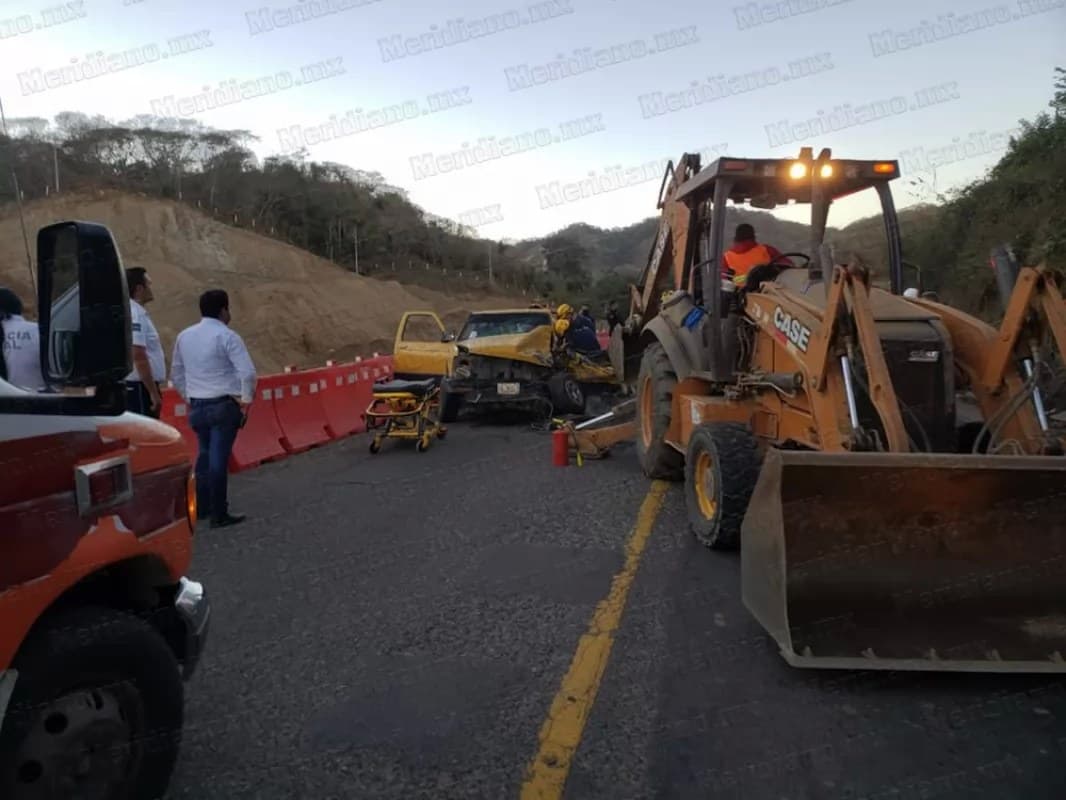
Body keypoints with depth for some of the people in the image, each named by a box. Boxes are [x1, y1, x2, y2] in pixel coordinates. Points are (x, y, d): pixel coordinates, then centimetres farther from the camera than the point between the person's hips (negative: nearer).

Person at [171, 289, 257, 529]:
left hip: (197, 405, 6)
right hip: (224, 405, -6)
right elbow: (248, 372, -20)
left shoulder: (184, 336, 9)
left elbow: (176, 373, 16)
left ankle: (202, 506, 29)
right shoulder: (227, 336, -11)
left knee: (205, 453, 21)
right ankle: (219, 514, 3)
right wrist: (246, 399, -7)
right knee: (219, 458, -3)